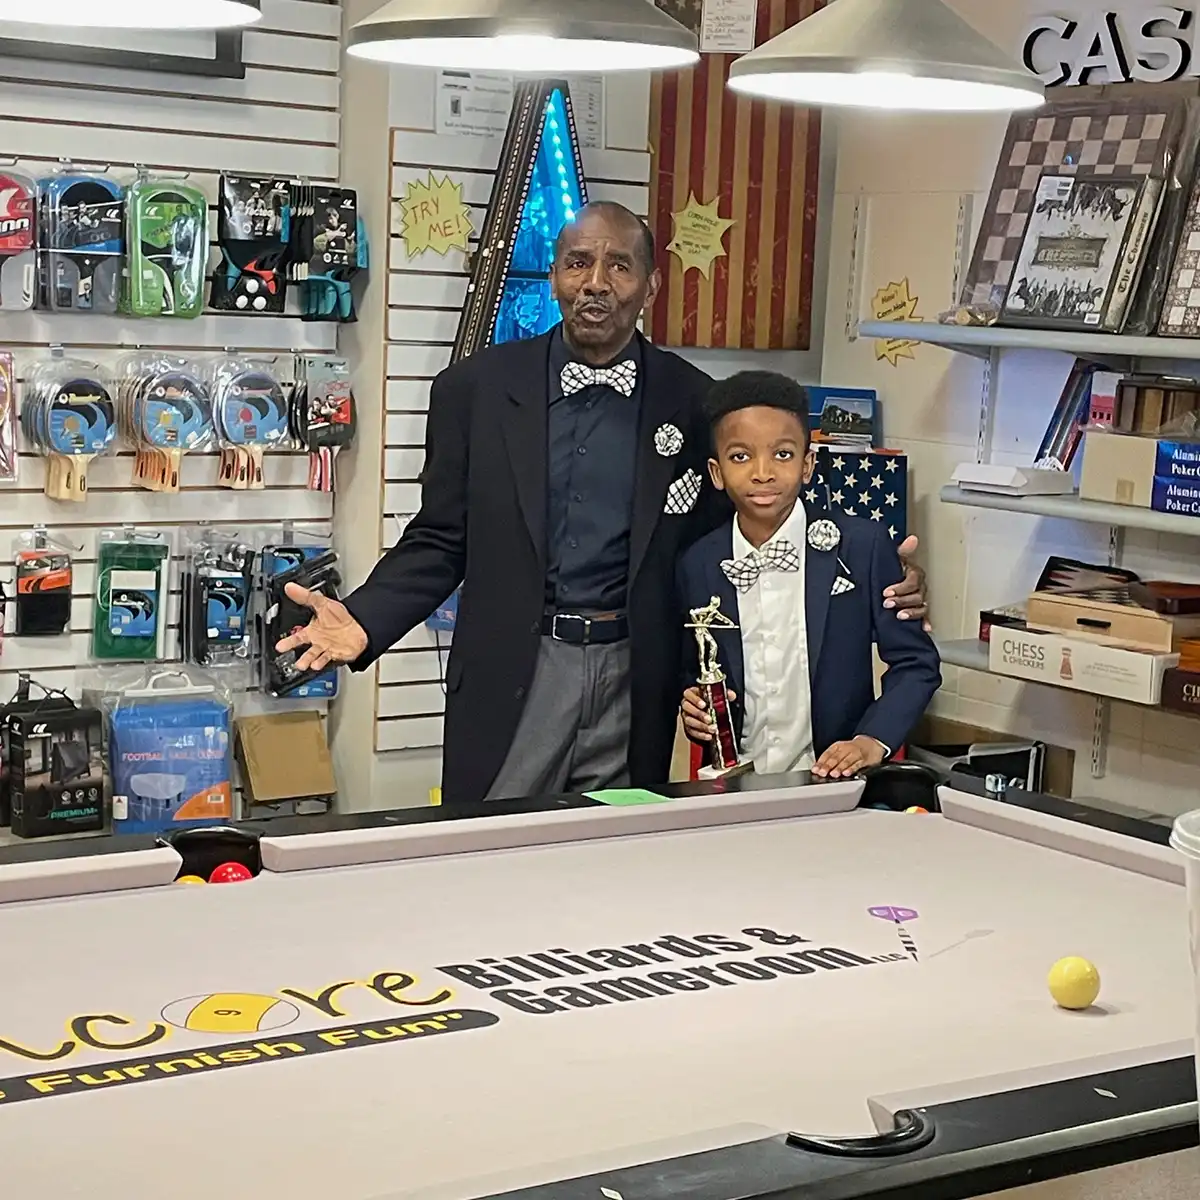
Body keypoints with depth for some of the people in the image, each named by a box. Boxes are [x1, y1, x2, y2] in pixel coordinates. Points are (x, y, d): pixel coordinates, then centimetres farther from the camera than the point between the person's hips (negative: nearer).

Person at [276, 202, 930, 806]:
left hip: (633, 682, 1)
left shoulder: (693, 403, 2)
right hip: (511, 678, 0)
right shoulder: (475, 390, 1)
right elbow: (440, 542, 5)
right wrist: (362, 622, -12)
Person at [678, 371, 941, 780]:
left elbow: (916, 663, 3)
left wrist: (873, 741, -10)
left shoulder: (863, 546, -1)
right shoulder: (698, 566, 7)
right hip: (734, 793, 4)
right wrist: (695, 712, -2)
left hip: (835, 782, -4)